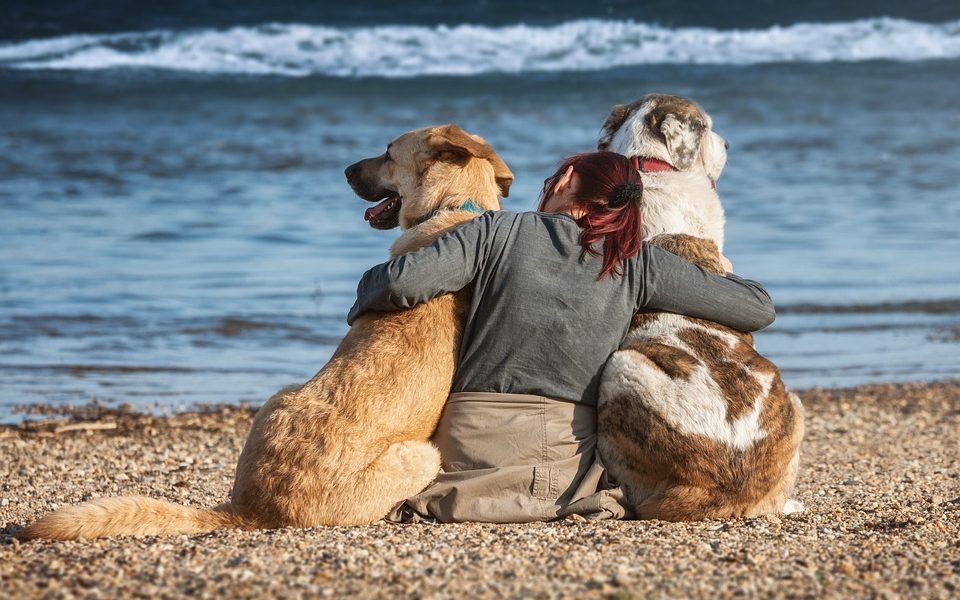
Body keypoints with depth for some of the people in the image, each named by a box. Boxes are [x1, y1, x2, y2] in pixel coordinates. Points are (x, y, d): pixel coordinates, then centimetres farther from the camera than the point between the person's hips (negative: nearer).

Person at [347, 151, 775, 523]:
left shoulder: (498, 230, -1)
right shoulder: (636, 262, 3)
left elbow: (403, 282, -14)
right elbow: (758, 309, 5)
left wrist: (362, 303, 10)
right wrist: (724, 277, 29)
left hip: (475, 439, -1)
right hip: (571, 455, 1)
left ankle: (440, 498, -1)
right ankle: (577, 499, 3)